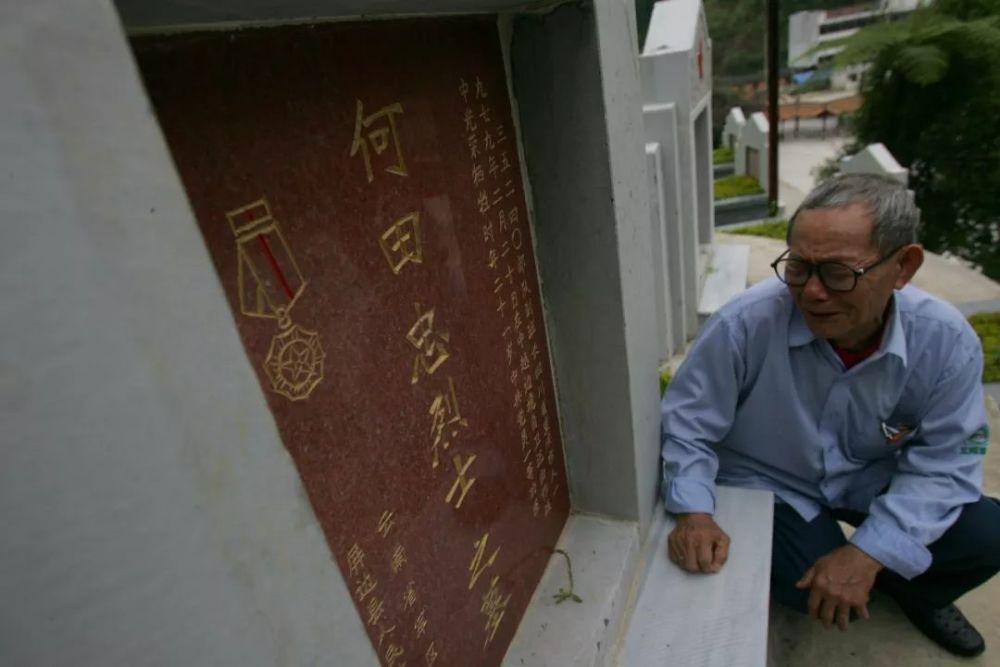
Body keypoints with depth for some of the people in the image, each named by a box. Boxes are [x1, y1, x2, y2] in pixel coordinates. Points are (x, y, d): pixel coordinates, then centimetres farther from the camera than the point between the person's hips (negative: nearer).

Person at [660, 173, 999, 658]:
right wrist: (694, 513, -31)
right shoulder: (745, 324, -30)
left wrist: (869, 552, -24)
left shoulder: (946, 341, -20)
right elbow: (686, 422, -19)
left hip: (871, 482, 3)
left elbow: (943, 460, -13)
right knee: (819, 594, -21)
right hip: (767, 484, -3)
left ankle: (917, 593, 25)